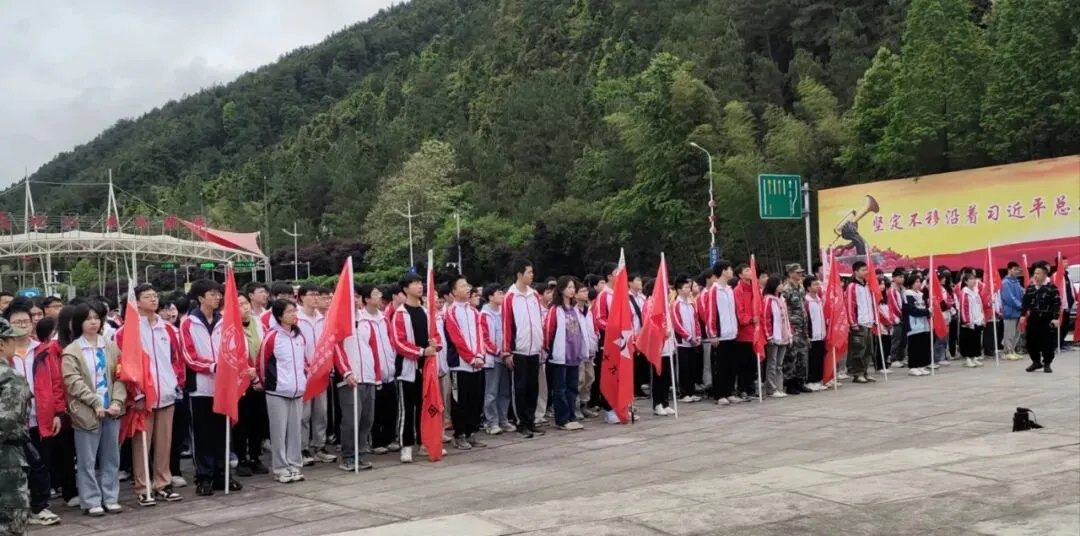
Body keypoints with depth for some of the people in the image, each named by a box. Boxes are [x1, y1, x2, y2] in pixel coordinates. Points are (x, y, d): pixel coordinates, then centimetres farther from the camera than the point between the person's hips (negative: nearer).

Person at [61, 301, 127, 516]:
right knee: (87, 460, 1)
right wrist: (96, 403, -17)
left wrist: (117, 401, -9)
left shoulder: (111, 347, 10)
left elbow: (120, 377, 6)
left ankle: (111, 498, 18)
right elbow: (74, 382, -10)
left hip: (111, 410, 4)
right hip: (87, 412, -3)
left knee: (111, 458, 10)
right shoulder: (71, 351, -1)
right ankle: (91, 501, 10)